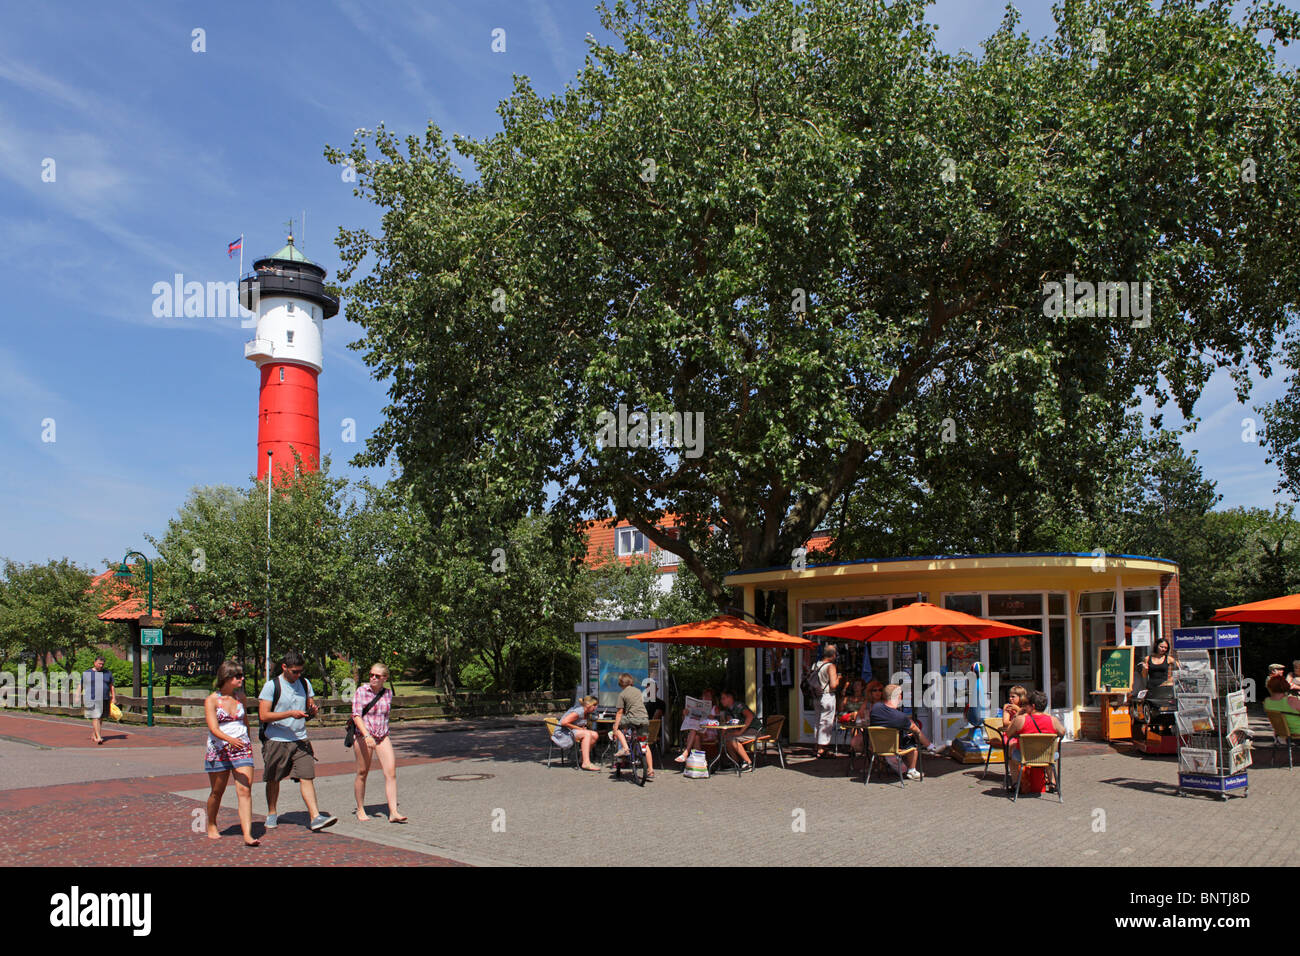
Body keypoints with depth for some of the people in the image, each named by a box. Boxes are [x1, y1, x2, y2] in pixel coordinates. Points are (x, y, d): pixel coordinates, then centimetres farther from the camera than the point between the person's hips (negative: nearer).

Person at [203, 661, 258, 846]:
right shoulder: (211, 700, -6)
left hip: (242, 749, 3)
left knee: (245, 791, -10)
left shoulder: (240, 696, 9)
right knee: (217, 792, 12)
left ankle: (248, 835, -16)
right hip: (219, 750, -3)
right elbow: (213, 728, -17)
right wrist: (230, 739, -34)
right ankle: (211, 826, 37)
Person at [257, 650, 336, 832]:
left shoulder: (305, 683, 8)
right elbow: (263, 715, -13)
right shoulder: (272, 686, -7)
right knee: (273, 780, 12)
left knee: (307, 777, -9)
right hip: (276, 741, -3)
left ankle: (315, 817, -14)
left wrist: (312, 710, -6)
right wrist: (290, 713, -22)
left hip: (300, 740, 3)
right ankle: (272, 814, 32)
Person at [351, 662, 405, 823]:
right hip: (363, 737, -3)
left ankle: (393, 812, -9)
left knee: (391, 772, -9)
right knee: (362, 773, 5)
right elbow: (356, 716, -16)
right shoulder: (361, 691, -7)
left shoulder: (388, 694, 6)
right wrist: (367, 735, -28)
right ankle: (360, 810, 24)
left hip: (383, 737, 3)